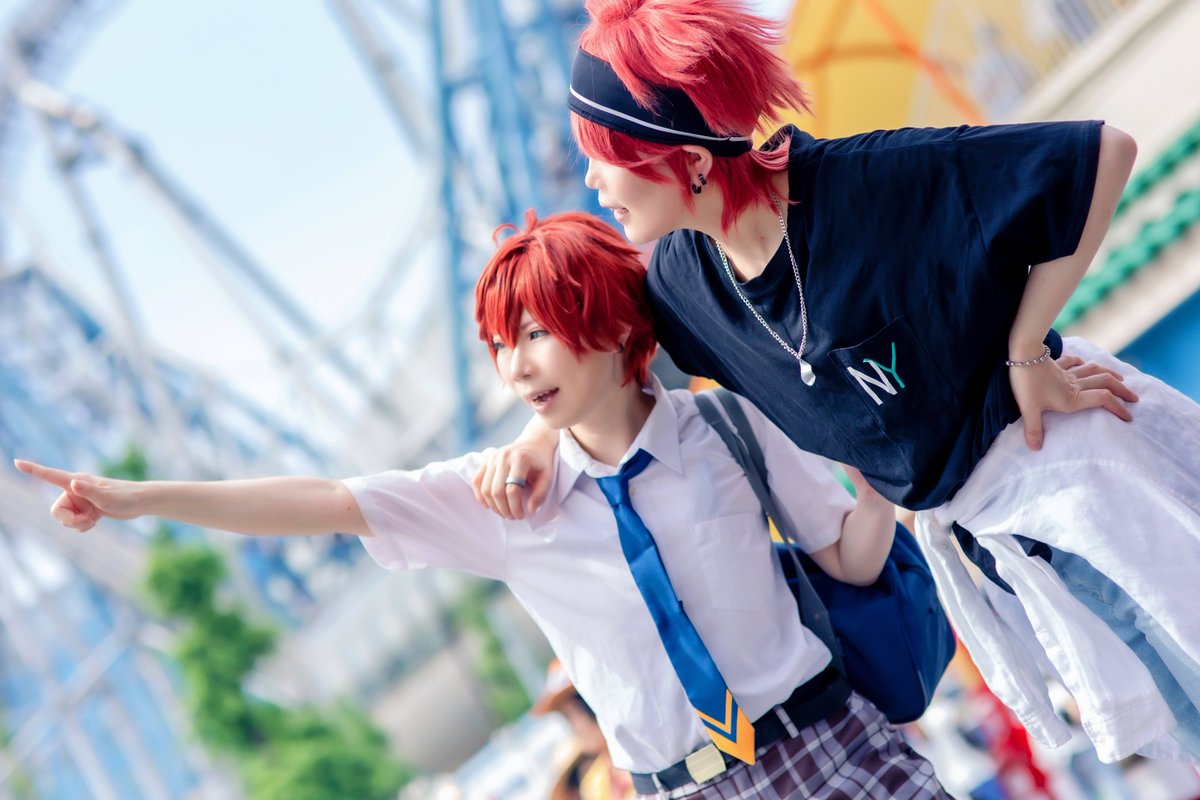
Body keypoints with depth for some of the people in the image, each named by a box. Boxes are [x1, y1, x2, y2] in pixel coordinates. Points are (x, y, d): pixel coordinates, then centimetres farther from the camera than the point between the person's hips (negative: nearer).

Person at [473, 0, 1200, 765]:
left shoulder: (866, 185, -28)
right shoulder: (687, 278, -6)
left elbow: (1103, 153, -27)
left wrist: (1023, 353, -21)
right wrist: (541, 436, -1)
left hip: (1071, 462, -6)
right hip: (987, 529, 6)